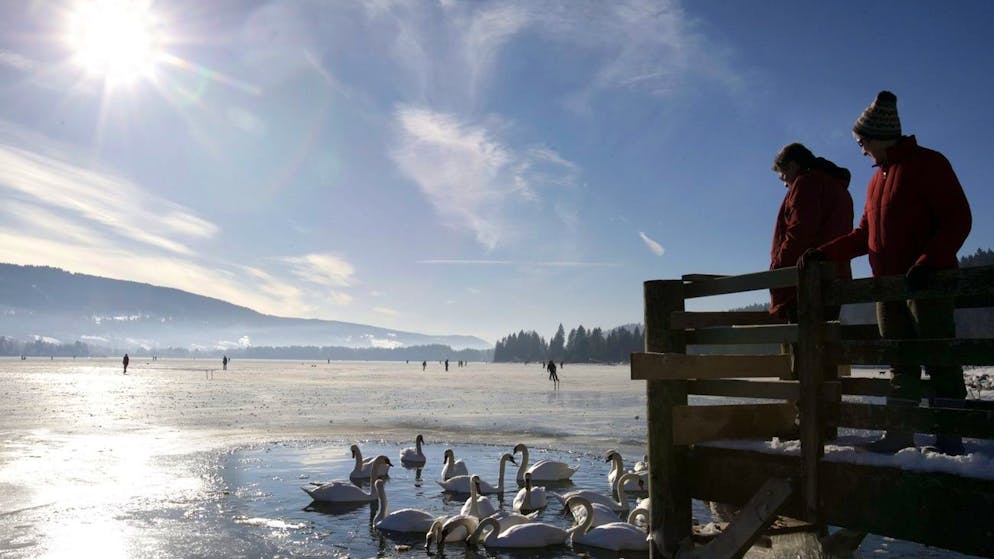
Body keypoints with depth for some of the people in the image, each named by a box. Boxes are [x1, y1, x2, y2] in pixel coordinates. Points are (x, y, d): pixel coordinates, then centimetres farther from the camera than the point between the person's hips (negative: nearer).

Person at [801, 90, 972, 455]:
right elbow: (865, 234, 21)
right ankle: (899, 434, 10)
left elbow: (958, 220, -11)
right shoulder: (877, 179, 20)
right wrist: (824, 253, 10)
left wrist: (927, 261, -24)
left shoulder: (927, 164, -3)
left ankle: (950, 438, 1)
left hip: (927, 282, -7)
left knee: (940, 361, -4)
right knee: (901, 365, 7)